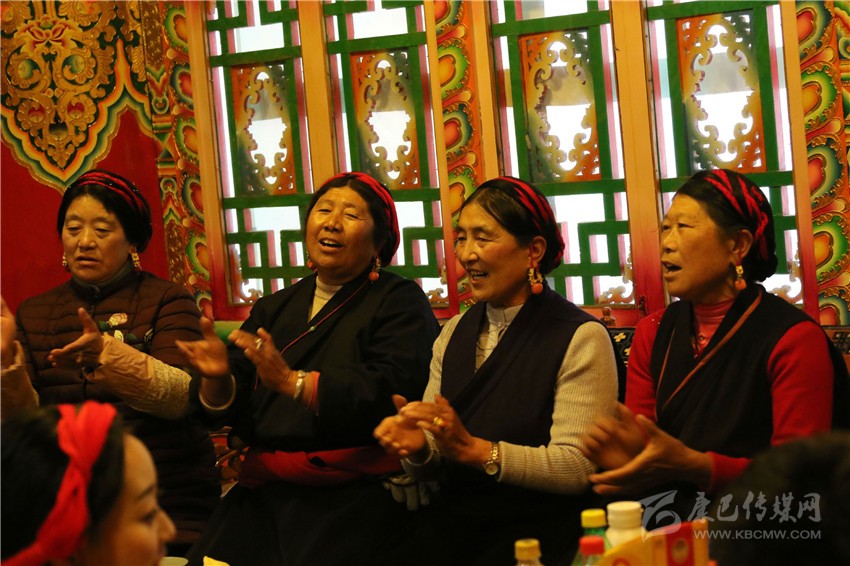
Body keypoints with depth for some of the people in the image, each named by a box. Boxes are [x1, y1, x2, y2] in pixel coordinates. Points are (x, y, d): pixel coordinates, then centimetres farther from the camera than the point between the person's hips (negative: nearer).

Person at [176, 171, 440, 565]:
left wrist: (293, 382, -22)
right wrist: (217, 380, -10)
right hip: (263, 495, 5)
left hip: (349, 497, -5)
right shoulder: (274, 309, 21)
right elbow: (232, 412, 13)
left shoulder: (400, 301, 3)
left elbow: (394, 391, -15)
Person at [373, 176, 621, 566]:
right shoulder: (455, 333, 14)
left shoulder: (581, 338, -5)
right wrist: (419, 447, -10)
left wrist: (473, 448, -19)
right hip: (452, 517, 5)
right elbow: (433, 471, 13)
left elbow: (578, 467, -13)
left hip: (539, 523, -5)